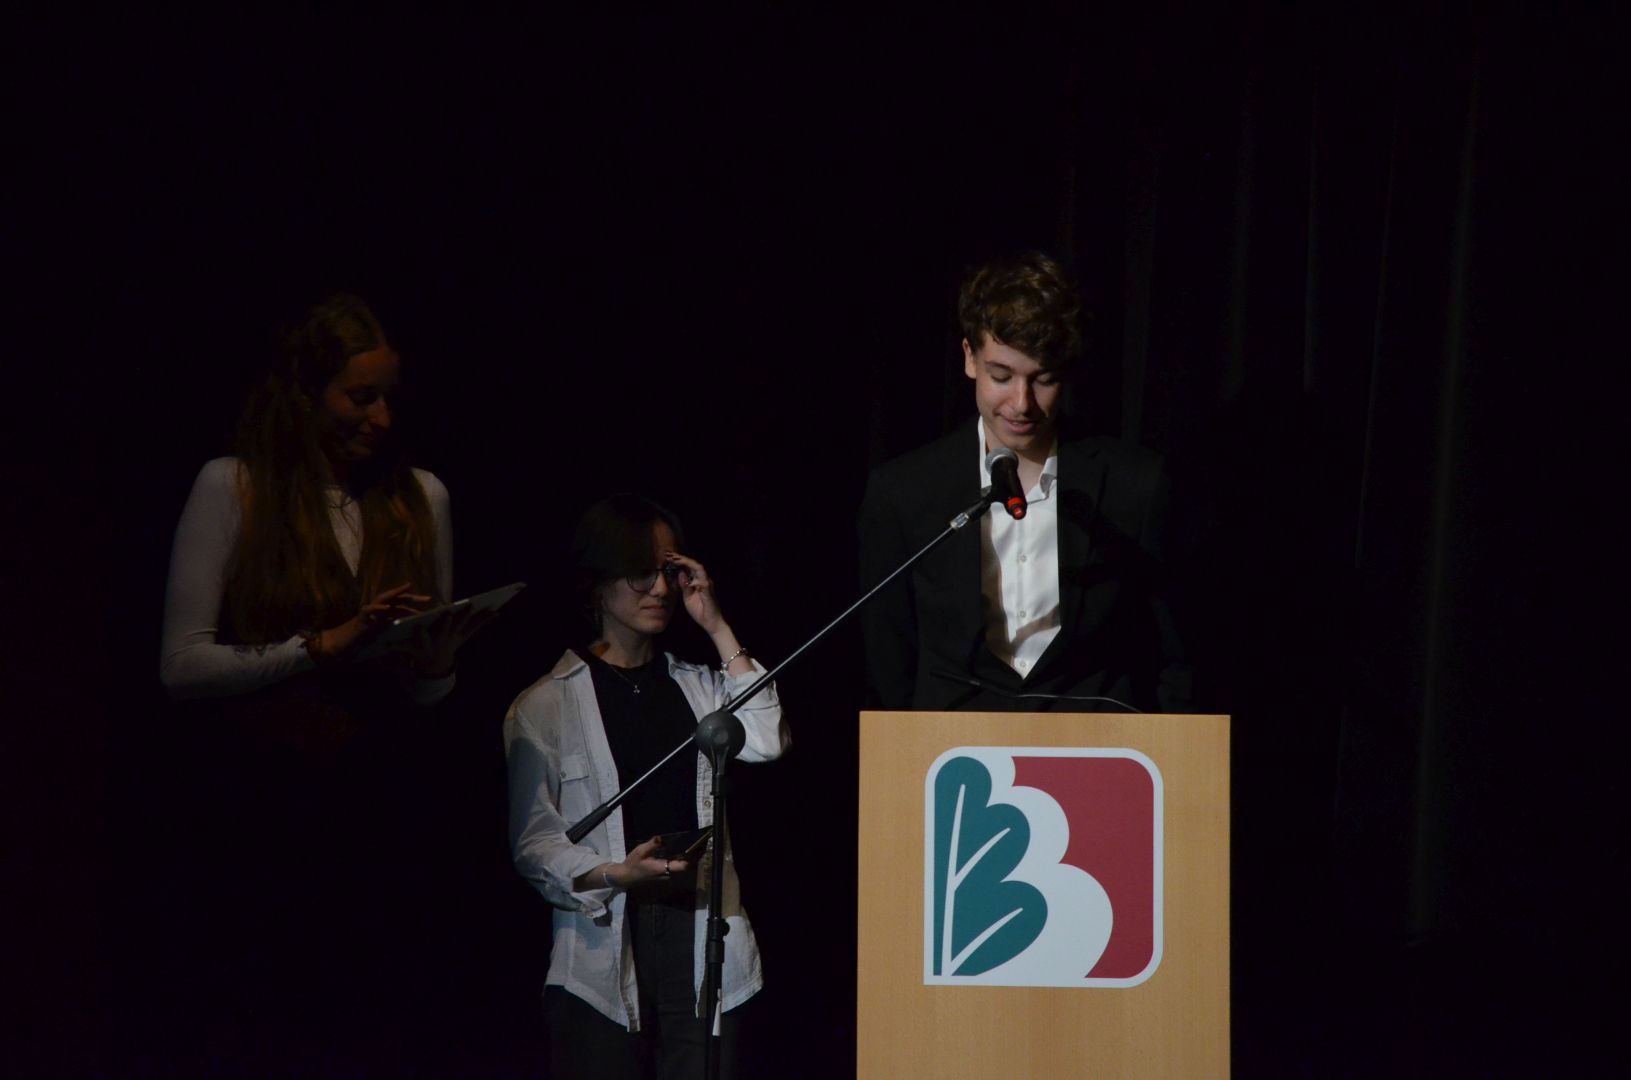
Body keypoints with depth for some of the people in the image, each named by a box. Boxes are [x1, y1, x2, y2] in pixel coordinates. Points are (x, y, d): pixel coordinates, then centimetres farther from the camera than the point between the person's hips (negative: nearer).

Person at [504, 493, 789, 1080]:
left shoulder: (697, 687, 17)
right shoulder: (545, 706, 5)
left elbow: (765, 743, -4)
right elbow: (533, 846, 2)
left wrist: (718, 629, 0)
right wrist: (616, 875, -16)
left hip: (703, 946, 3)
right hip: (604, 950, -2)